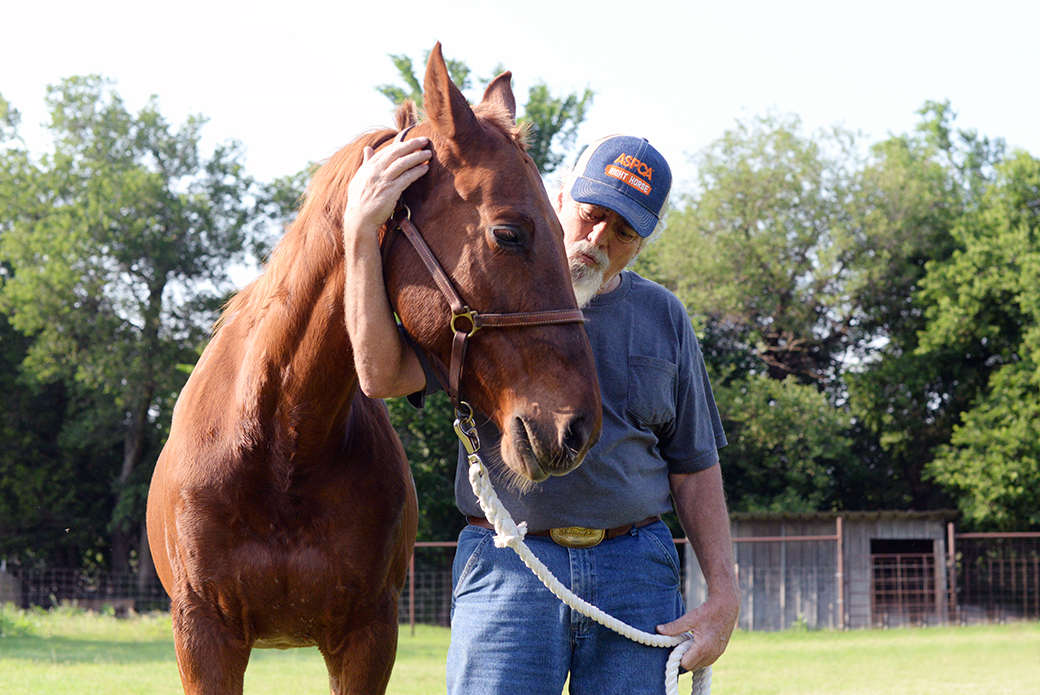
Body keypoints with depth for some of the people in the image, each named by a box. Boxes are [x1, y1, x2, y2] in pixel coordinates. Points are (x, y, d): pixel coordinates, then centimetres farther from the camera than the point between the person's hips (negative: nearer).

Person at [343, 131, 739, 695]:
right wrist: (362, 235, -20)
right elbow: (383, 375, -12)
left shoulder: (662, 317, 12)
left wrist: (724, 594, 2)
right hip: (506, 569, -2)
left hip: (636, 568, 3)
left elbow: (694, 469, 14)